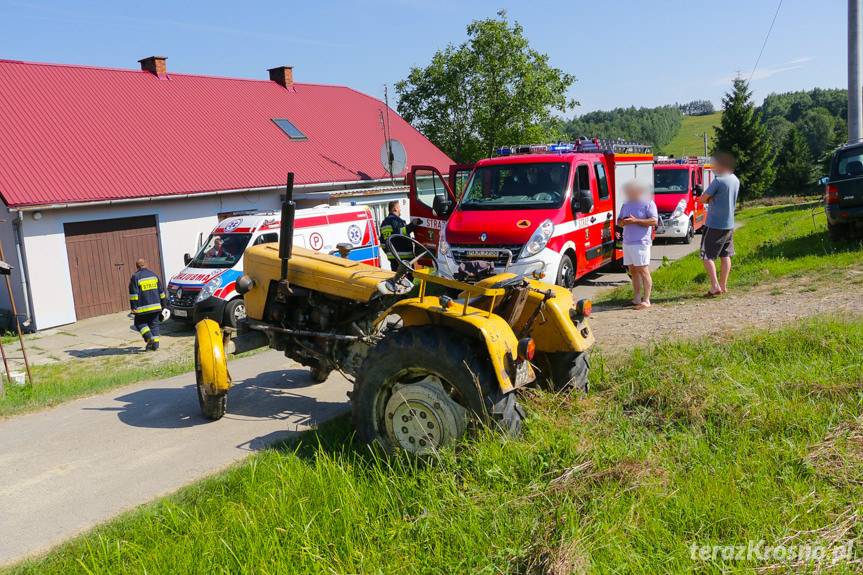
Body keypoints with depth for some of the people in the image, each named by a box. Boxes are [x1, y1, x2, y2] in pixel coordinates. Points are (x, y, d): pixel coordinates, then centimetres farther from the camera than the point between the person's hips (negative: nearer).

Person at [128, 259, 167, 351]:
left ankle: (149, 338, -9)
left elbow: (133, 294, -11)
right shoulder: (154, 275, 10)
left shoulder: (135, 277, -6)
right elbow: (161, 291, 14)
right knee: (154, 324, 11)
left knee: (139, 323, 11)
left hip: (143, 307, -4)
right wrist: (163, 304, 21)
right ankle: (155, 344, 6)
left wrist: (133, 307, -8)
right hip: (156, 306, 4)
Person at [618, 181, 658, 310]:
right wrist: (623, 222, -2)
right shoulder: (626, 205, 19)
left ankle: (646, 300, -5)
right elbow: (619, 221, 23)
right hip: (627, 242, 7)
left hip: (641, 243, -7)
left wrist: (635, 220, -18)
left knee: (643, 271, -7)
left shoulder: (648, 203, -3)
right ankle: (636, 298, 16)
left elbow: (654, 221, -12)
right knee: (633, 271, 9)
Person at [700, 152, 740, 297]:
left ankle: (715, 286, -13)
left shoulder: (718, 181, -19)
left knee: (707, 256, -4)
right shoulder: (735, 180, 8)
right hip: (729, 224, 8)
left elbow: (703, 198, -15)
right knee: (725, 255, 14)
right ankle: (723, 286, 19)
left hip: (714, 224, -8)